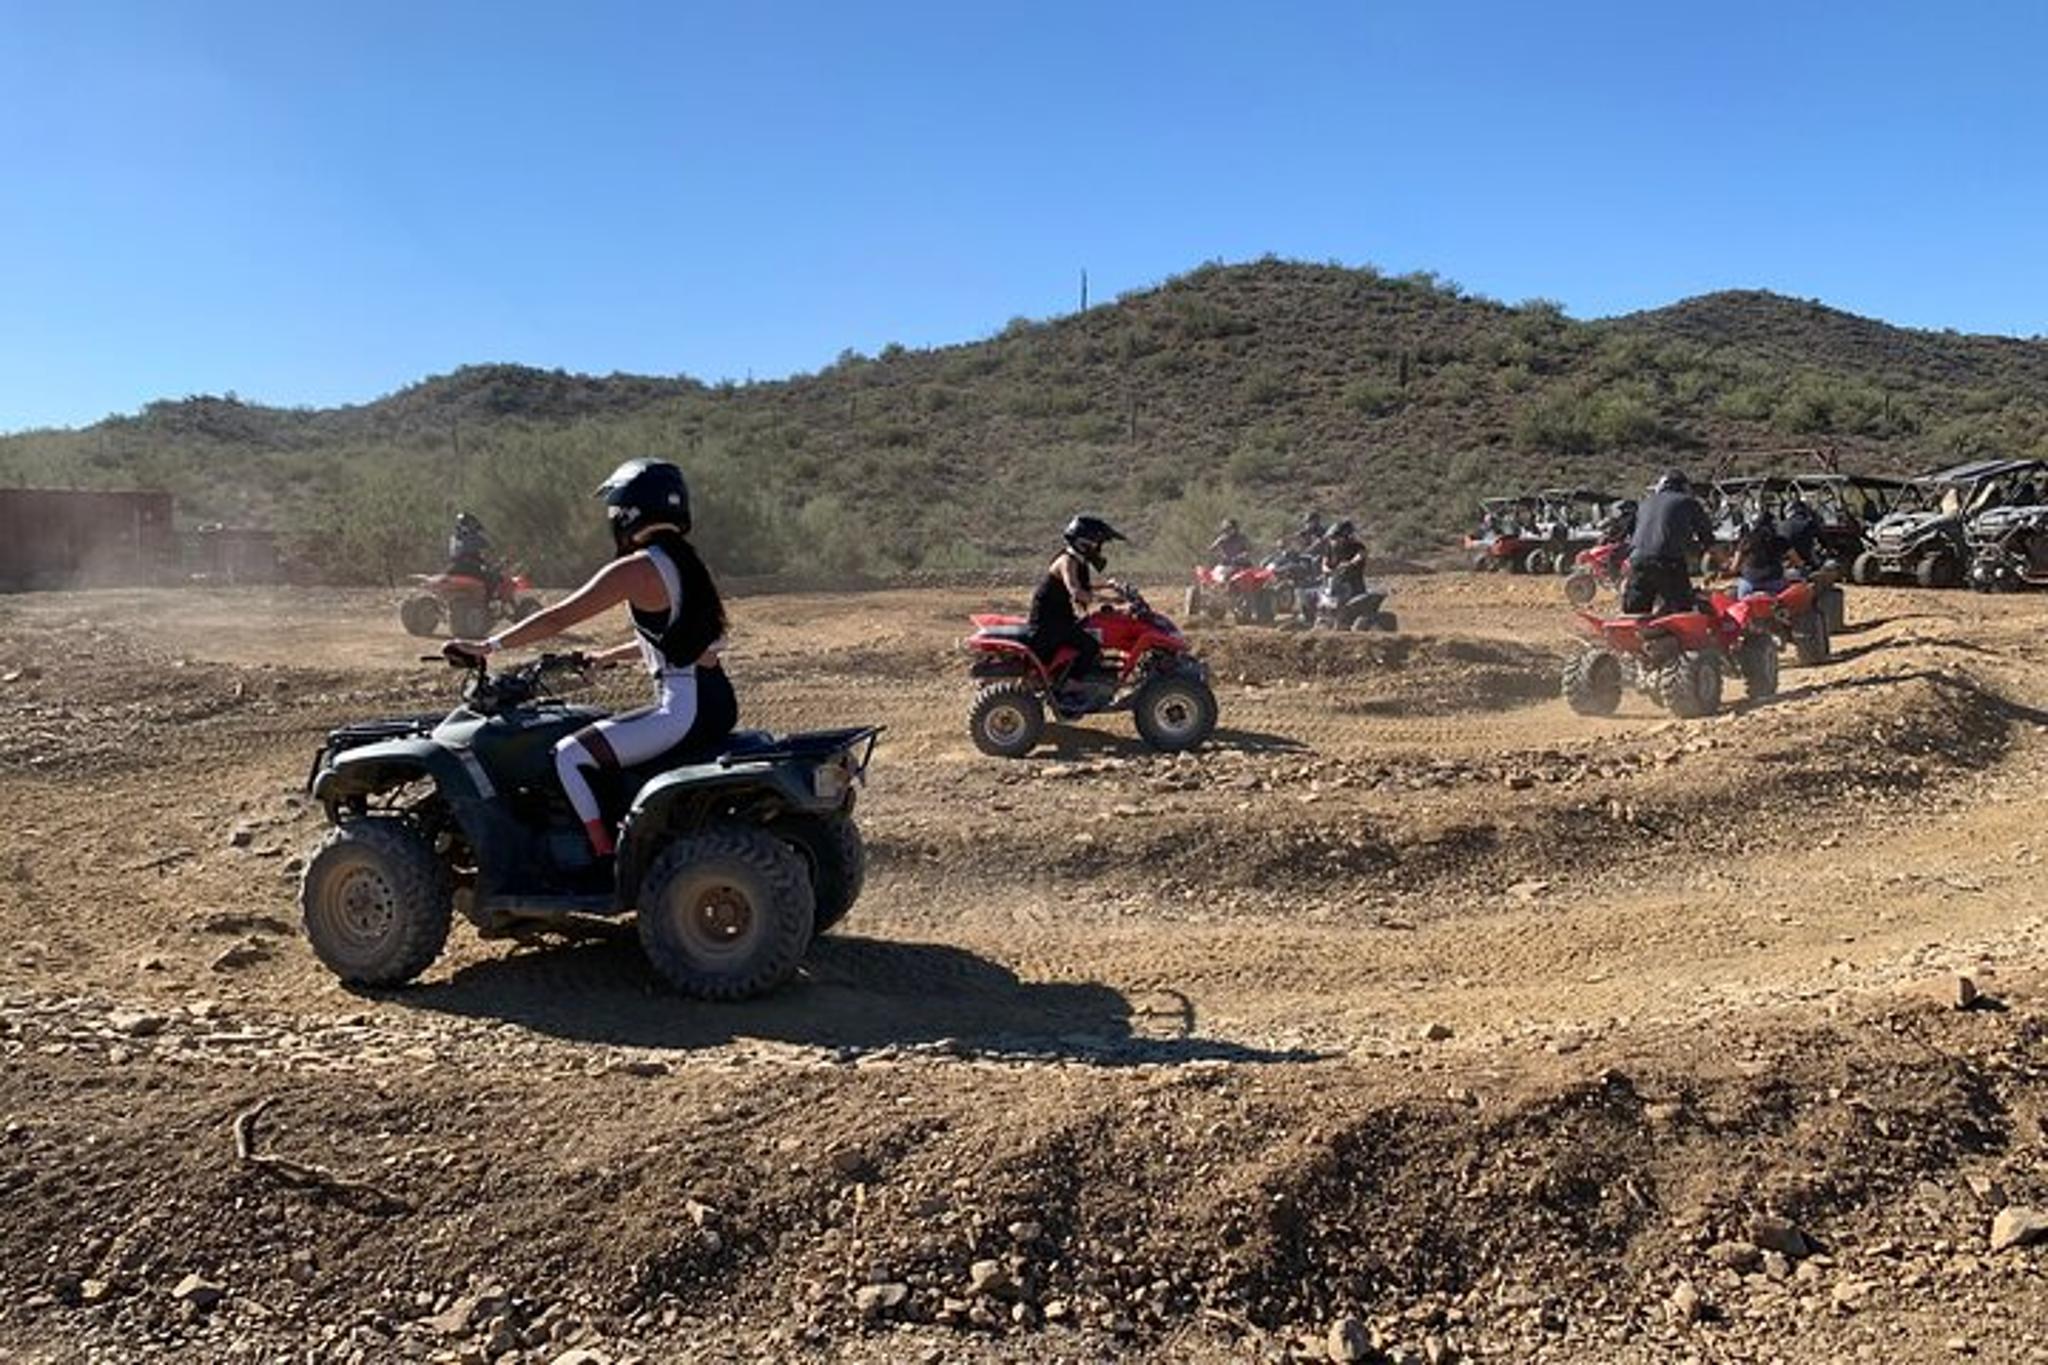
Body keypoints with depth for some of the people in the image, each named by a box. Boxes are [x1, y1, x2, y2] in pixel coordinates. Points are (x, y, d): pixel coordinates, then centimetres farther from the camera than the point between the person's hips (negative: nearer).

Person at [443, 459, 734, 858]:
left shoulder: (636, 570, -12)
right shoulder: (686, 562, 13)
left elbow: (559, 617, -11)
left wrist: (488, 646, -4)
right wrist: (604, 658, 33)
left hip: (684, 711, -9)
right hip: (718, 705, 9)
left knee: (570, 756, -5)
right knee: (605, 737, 29)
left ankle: (609, 859, -4)